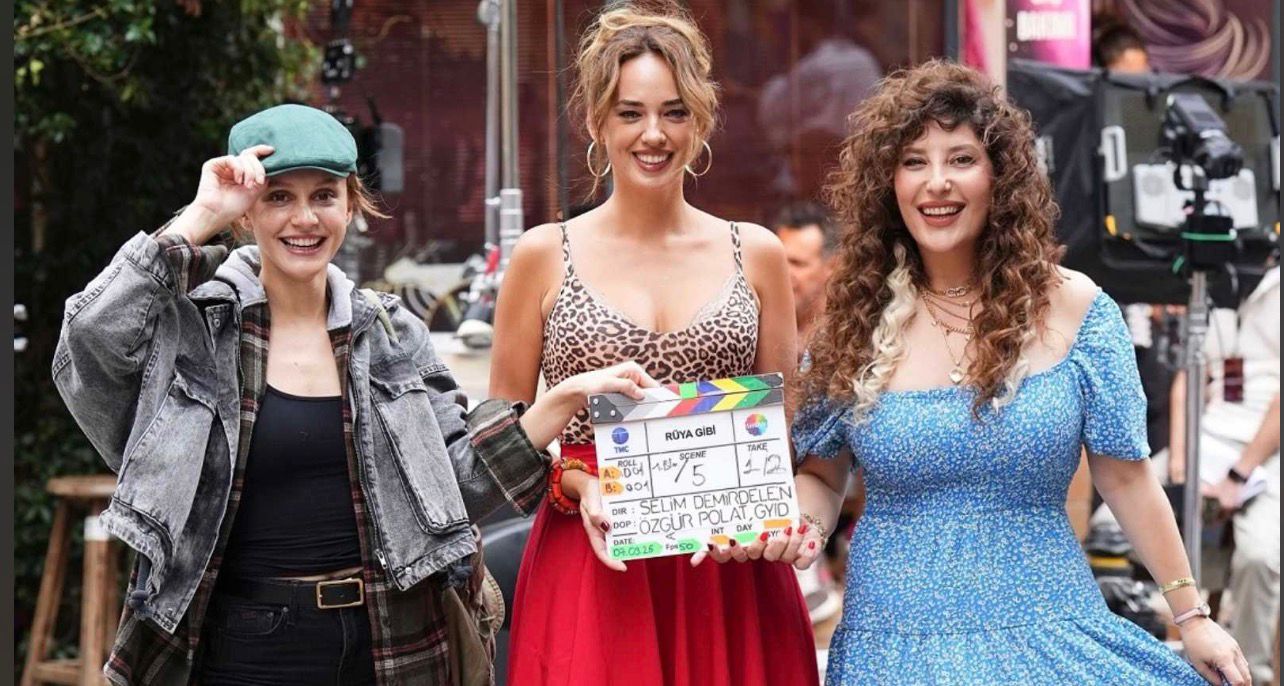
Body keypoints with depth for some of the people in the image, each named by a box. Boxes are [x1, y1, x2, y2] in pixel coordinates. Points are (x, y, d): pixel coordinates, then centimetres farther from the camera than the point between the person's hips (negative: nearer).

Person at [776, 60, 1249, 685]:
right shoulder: (855, 320, 0)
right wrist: (802, 524, -13)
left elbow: (1124, 477, 2)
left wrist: (1191, 616, 3)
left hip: (1049, 634, -1)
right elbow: (821, 476, 10)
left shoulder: (1073, 308, -3)